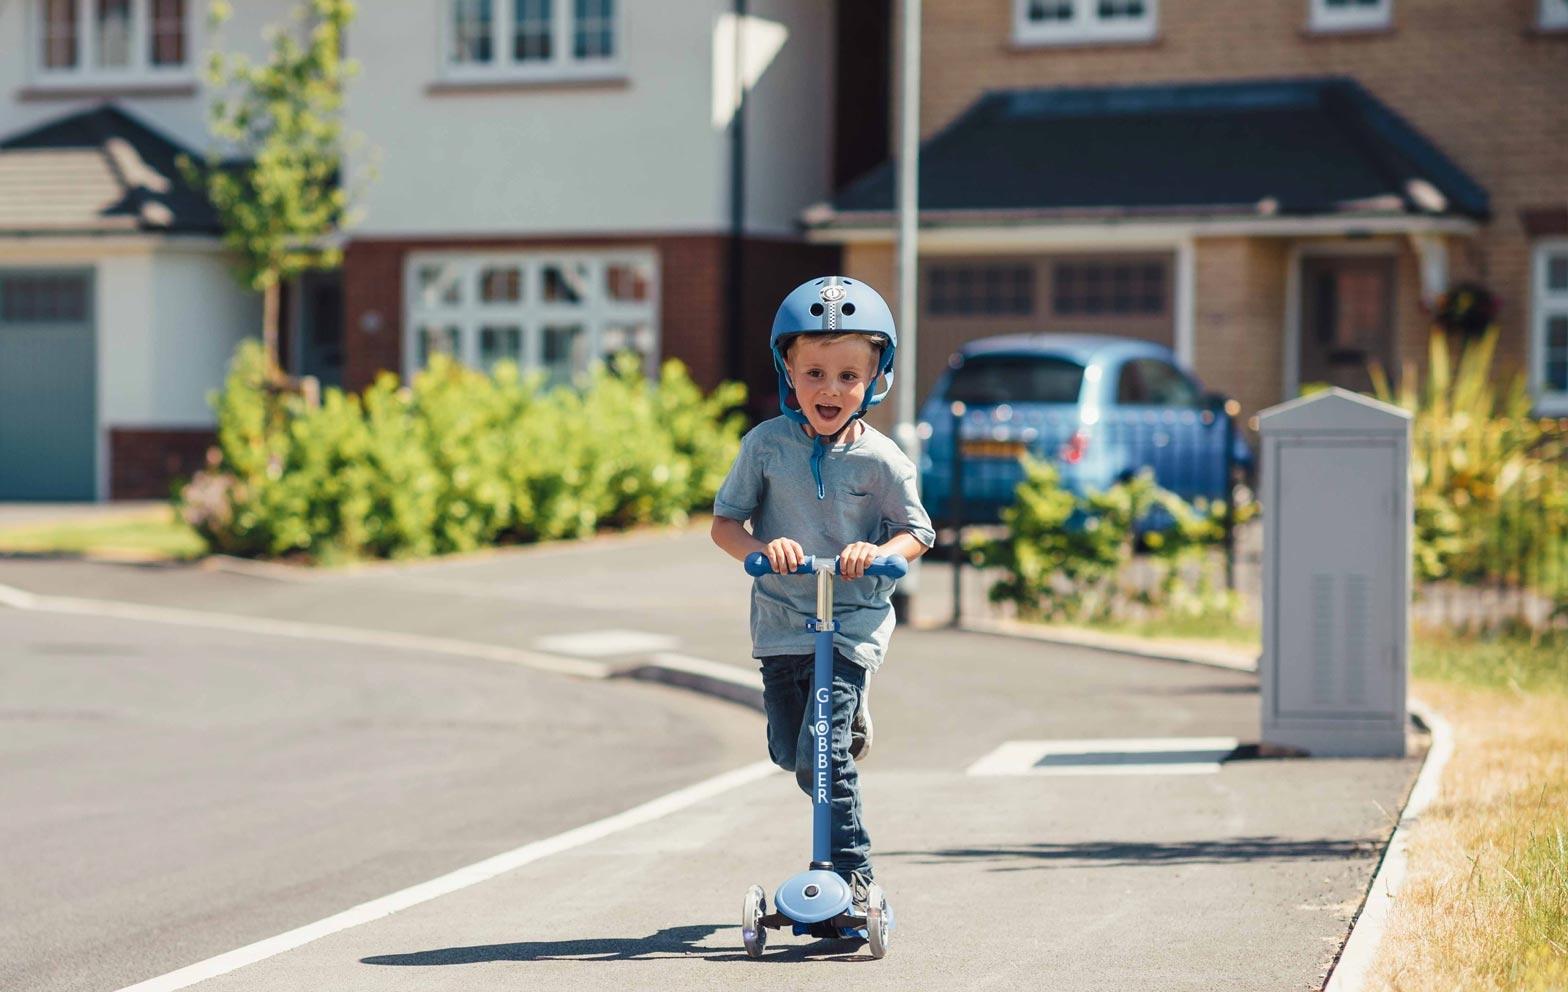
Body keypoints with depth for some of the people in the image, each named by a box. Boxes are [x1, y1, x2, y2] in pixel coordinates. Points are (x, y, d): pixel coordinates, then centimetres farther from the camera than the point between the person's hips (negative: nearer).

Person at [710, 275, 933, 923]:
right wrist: (759, 547, -22)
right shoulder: (766, 445, -5)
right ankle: (847, 719, 46)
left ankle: (854, 877, -5)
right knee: (788, 753, 13)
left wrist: (878, 552, -22)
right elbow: (723, 521, -1)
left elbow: (917, 535, -1)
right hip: (782, 621, 3)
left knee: (823, 760, -15)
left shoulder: (881, 460, -9)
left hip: (854, 622, -3)